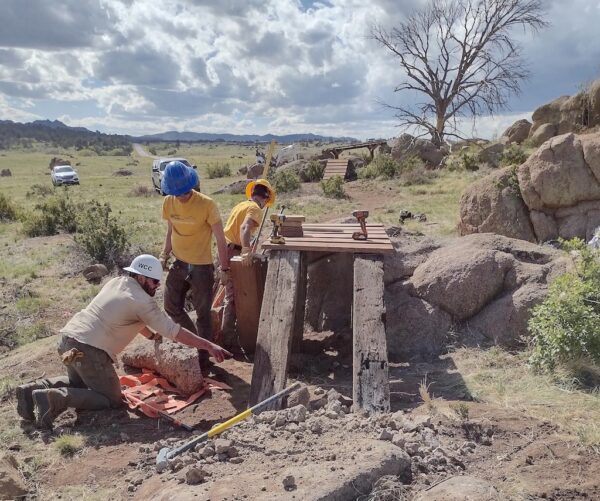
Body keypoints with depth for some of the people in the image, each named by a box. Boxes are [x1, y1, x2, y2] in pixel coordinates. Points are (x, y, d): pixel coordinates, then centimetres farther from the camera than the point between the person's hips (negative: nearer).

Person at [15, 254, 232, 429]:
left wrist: (150, 333, 29)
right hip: (89, 350, -9)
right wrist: (209, 346, -5)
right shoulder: (143, 301, -10)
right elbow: (175, 331, -9)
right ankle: (55, 399, -13)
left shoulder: (116, 282, 14)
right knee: (112, 400, 3)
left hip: (67, 338, 9)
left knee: (79, 382, 32)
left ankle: (34, 389, 11)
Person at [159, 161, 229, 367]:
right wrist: (164, 255, 1)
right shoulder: (169, 203, -1)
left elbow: (220, 238, -13)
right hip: (179, 264, 6)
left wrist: (224, 268, -11)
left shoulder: (206, 204, -18)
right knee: (172, 307, 15)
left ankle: (203, 358, 16)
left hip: (201, 266, -6)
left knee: (202, 314, 3)